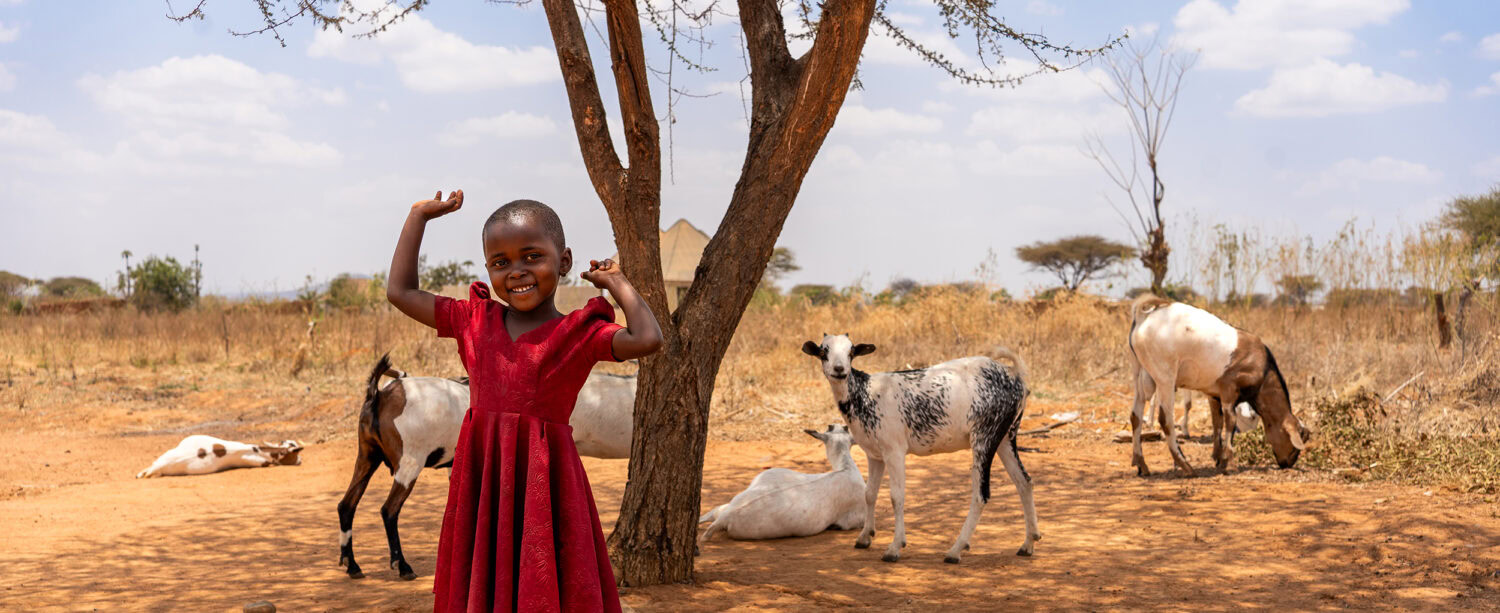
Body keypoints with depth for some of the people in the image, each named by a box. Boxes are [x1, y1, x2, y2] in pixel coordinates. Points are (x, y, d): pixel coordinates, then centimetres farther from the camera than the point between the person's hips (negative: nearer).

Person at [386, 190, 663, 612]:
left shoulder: (580, 333, -3)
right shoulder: (475, 321, 9)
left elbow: (647, 339, -20)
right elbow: (400, 291, 16)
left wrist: (617, 283, -5)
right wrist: (419, 217, 19)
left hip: (545, 479, -4)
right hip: (481, 481, 4)